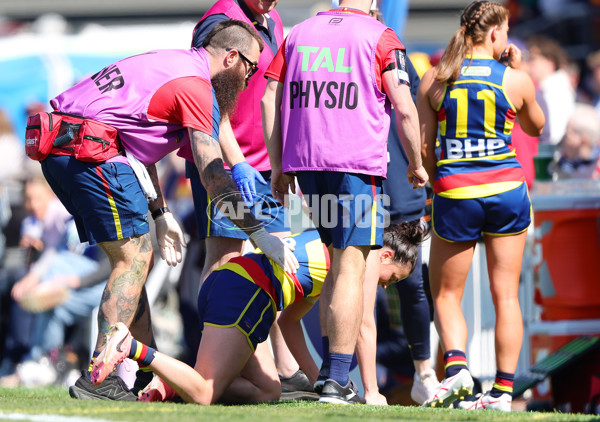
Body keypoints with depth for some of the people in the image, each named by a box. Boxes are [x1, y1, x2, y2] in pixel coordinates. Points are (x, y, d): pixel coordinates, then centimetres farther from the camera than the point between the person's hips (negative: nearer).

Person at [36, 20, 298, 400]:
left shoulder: (170, 65, 22)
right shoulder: (197, 88, -7)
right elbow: (212, 175, -12)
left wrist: (161, 214, 27)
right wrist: (260, 235, -10)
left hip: (58, 152, 10)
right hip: (90, 154, -10)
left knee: (137, 256, 16)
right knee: (134, 258, -6)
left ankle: (150, 372, 20)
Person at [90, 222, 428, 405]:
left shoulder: (328, 250, 32)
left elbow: (290, 320, 34)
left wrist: (318, 378, 28)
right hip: (247, 290, -10)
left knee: (268, 392, 6)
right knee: (203, 396, -15)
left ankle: (170, 383, -3)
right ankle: (132, 348, -23)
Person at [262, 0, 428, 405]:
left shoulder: (299, 33, 15)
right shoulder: (380, 37, 0)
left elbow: (270, 99, 13)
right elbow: (405, 109, -4)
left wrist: (278, 166, 17)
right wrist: (416, 165, 9)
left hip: (303, 160, 5)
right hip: (357, 160, -5)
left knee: (338, 263, 18)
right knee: (351, 269, -6)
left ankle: (334, 374, 16)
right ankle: (337, 382, -12)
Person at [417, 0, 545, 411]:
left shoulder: (434, 79, 0)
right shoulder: (515, 80, -2)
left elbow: (424, 147, 2)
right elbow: (535, 126, 17)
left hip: (455, 193, 0)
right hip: (507, 190, 0)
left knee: (446, 295, 12)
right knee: (506, 294, 7)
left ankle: (456, 363, -13)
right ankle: (504, 388, 4)